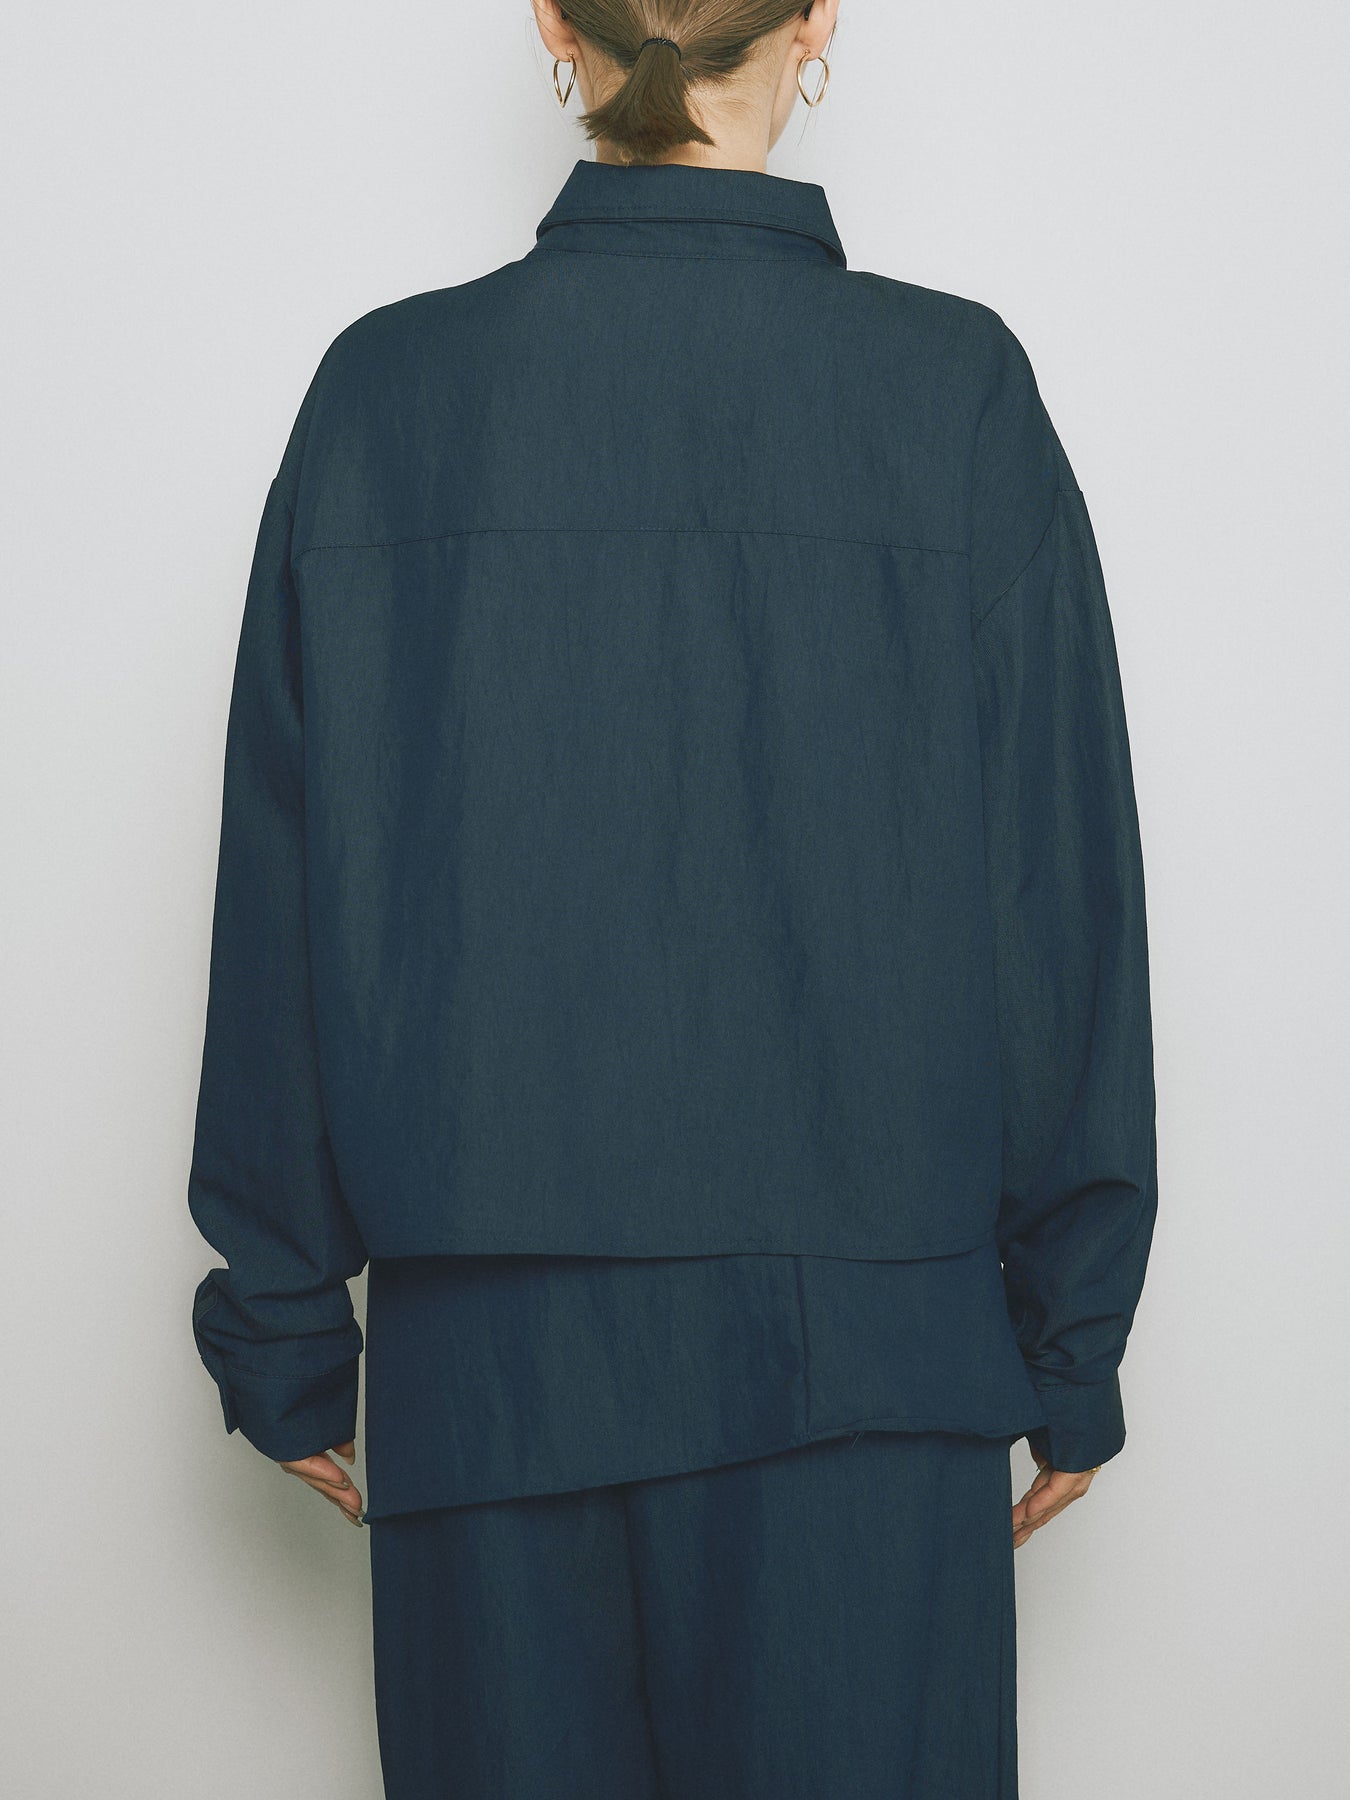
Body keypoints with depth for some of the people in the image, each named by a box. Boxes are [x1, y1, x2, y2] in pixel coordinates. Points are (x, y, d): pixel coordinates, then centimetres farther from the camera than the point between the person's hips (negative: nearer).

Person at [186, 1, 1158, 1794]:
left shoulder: (386, 389, -1)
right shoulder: (958, 388, -4)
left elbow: (288, 898, 1)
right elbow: (1063, 894, -2)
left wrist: (285, 1332, 10)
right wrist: (1073, 1343, 7)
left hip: (489, 1353, 2)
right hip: (868, 1355, -1)